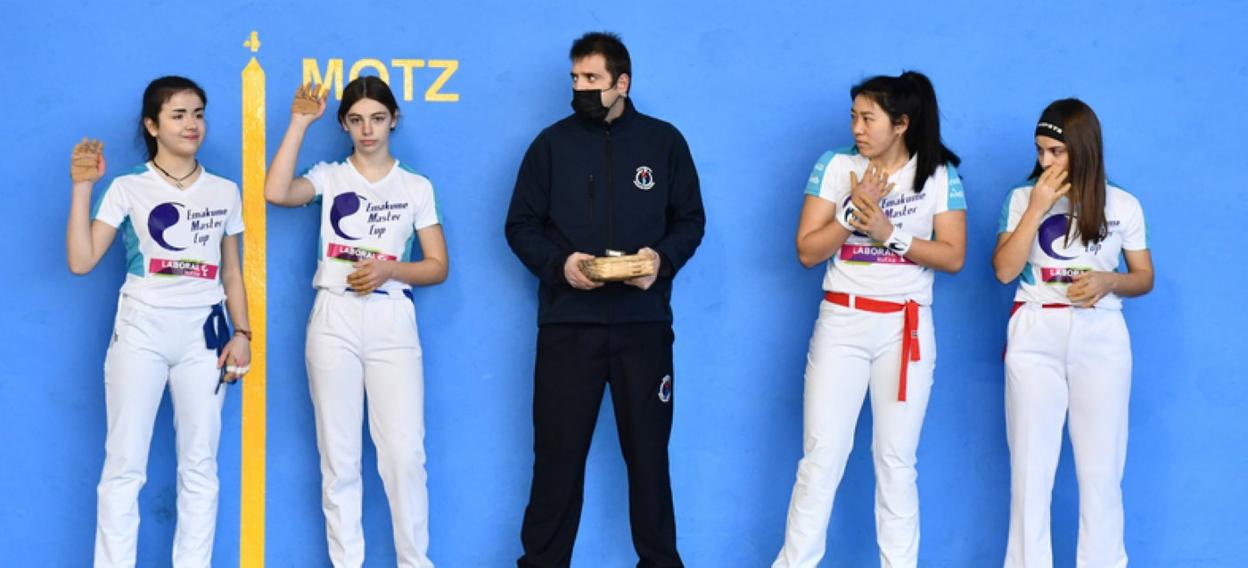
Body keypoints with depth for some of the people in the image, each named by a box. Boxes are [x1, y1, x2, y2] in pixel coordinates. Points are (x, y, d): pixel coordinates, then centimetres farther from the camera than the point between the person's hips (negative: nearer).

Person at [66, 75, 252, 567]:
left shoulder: (224, 192, 10)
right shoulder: (128, 188, 1)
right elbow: (81, 262, -5)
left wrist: (242, 332, 3)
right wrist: (82, 187, -10)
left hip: (204, 332, 3)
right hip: (141, 331, -2)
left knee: (200, 464, 3)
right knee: (124, 463, -4)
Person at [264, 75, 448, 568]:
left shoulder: (416, 187, 10)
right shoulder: (329, 177, 8)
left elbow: (438, 266, 7)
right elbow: (275, 192, -13)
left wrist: (388, 269, -11)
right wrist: (300, 122, -9)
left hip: (392, 325, 0)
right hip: (334, 323, 0)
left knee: (404, 454, -7)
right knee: (339, 456, 3)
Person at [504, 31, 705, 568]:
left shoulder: (664, 141, 4)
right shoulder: (552, 143, 3)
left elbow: (690, 220, 8)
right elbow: (520, 226, 5)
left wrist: (663, 258, -11)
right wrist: (558, 263, -13)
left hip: (644, 322, 0)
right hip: (568, 323, 0)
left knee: (648, 449, 8)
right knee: (558, 450, 2)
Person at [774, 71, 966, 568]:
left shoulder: (939, 175, 0)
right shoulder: (834, 166, 0)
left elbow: (953, 257, -5)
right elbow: (807, 251, -3)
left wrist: (889, 233, -15)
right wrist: (853, 210, -16)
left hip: (906, 328, 0)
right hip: (841, 323, 0)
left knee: (896, 461, 4)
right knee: (821, 456, -2)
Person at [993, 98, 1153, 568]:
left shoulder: (1123, 205, 4)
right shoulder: (1022, 198, 4)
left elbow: (1144, 277, 10)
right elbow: (1004, 270, -5)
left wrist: (1109, 281, -12)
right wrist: (1038, 205, -10)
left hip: (1100, 338, 0)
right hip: (1035, 337, 0)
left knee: (1101, 467, 0)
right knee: (1030, 464, 1)